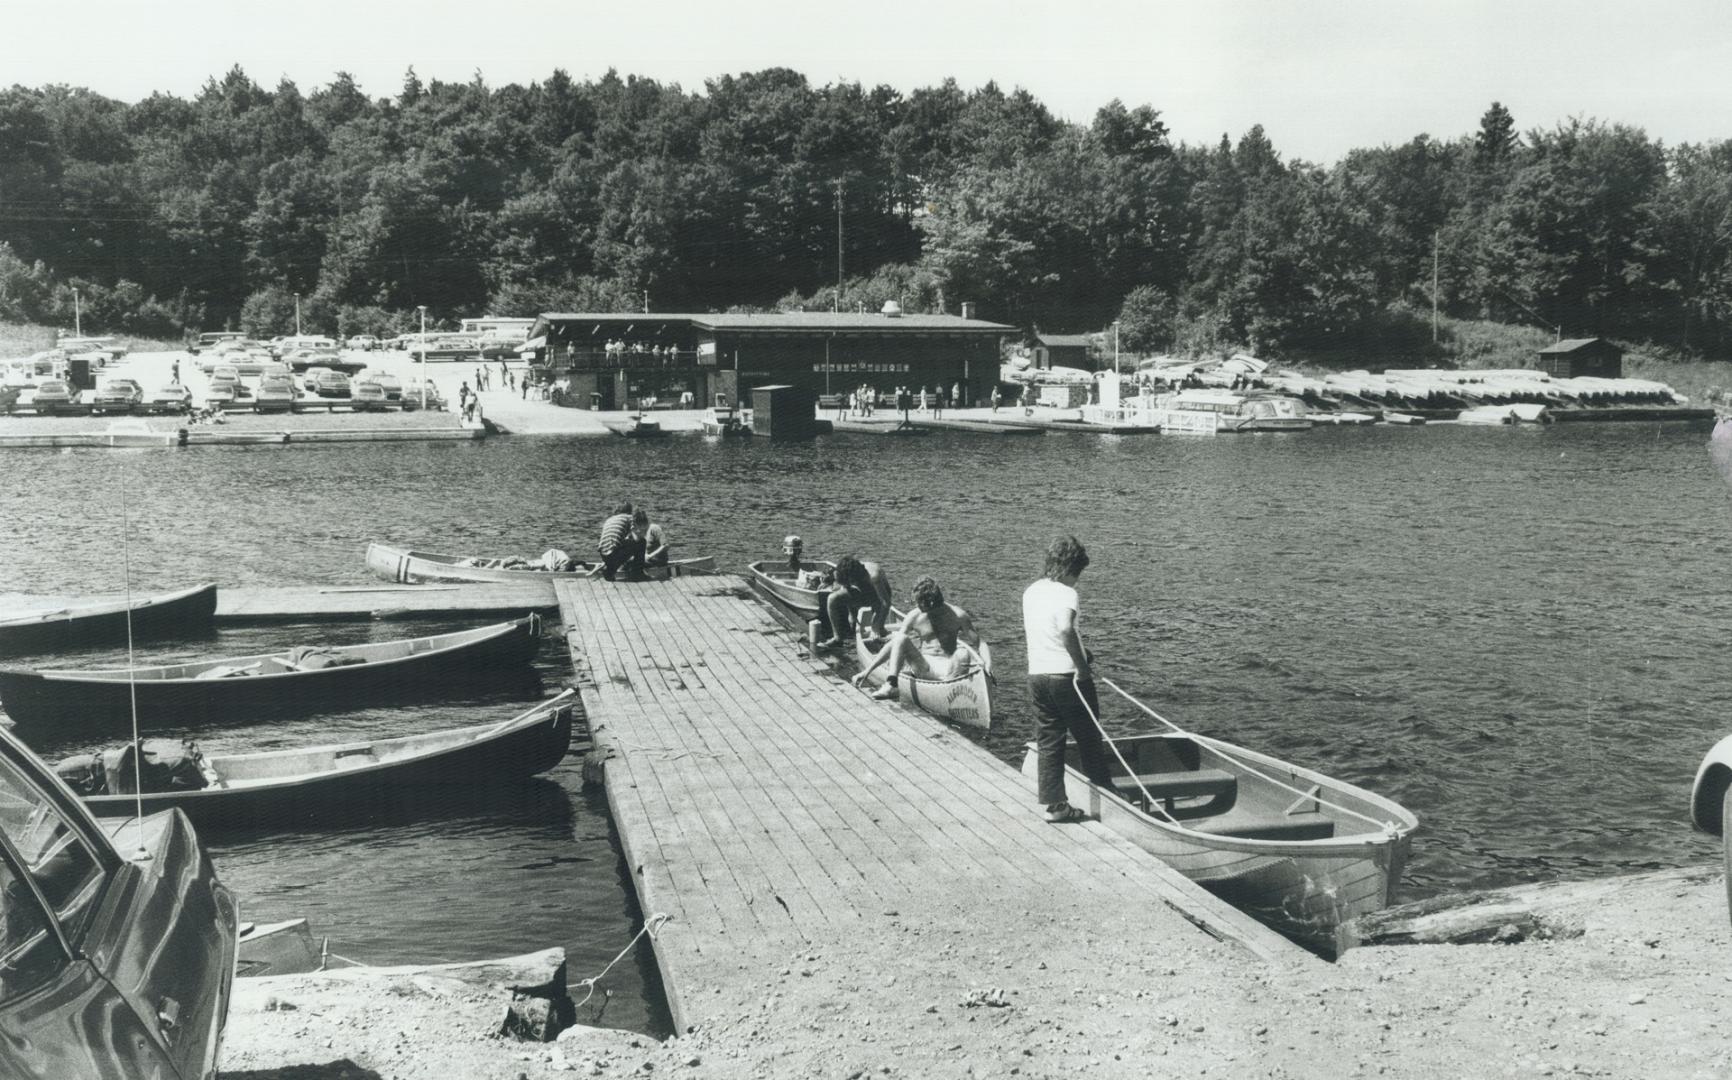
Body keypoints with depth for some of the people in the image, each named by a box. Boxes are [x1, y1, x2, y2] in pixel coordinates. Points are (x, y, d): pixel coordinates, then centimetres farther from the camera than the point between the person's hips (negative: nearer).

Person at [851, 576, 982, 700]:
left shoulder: (958, 616, 0)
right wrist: (867, 671, -3)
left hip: (948, 666, -2)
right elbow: (893, 644, 3)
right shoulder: (915, 616, 4)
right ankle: (890, 685, -32)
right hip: (923, 665, 2)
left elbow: (976, 643, 5)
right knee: (900, 637, -21)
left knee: (963, 653, -33)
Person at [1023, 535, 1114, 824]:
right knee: (1089, 737, 9)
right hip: (1067, 676, -6)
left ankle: (1055, 805, 9)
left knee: (1048, 742, 9)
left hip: (1037, 675, 6)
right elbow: (1065, 629, -33)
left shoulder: (1031, 592, 11)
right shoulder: (1066, 593, -14)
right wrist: (1082, 666, -24)